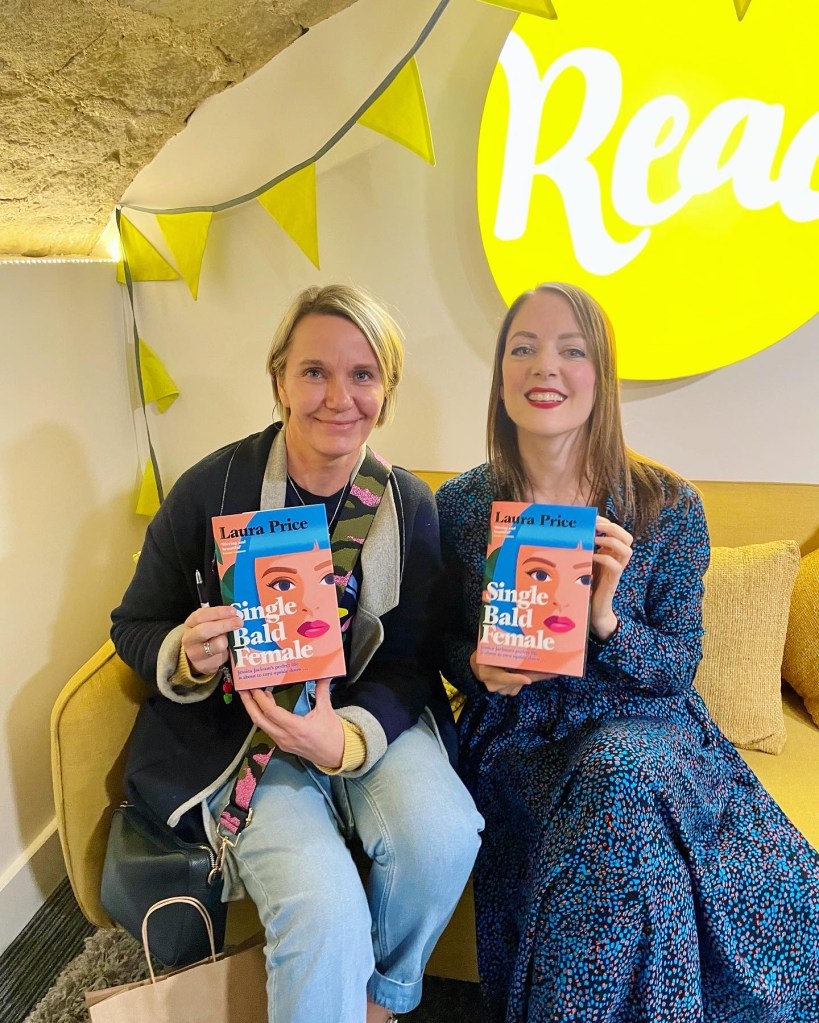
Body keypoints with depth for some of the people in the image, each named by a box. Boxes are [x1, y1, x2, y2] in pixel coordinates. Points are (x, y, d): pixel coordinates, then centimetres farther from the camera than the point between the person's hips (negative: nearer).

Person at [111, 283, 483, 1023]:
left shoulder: (411, 508, -7)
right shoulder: (211, 489, -12)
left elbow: (410, 660, -4)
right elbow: (133, 629, -1)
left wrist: (348, 738, -23)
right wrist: (189, 656, -24)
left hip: (368, 718, 3)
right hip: (240, 729, -2)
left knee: (442, 835, -24)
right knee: (322, 907, -26)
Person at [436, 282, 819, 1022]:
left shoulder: (669, 507, -6)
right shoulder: (459, 505, -3)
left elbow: (678, 665, -3)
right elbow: (445, 642, 7)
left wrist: (606, 621, -23)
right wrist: (478, 667, -16)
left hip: (641, 729, 1)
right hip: (516, 738, 0)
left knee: (624, 775, -32)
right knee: (625, 796, -28)